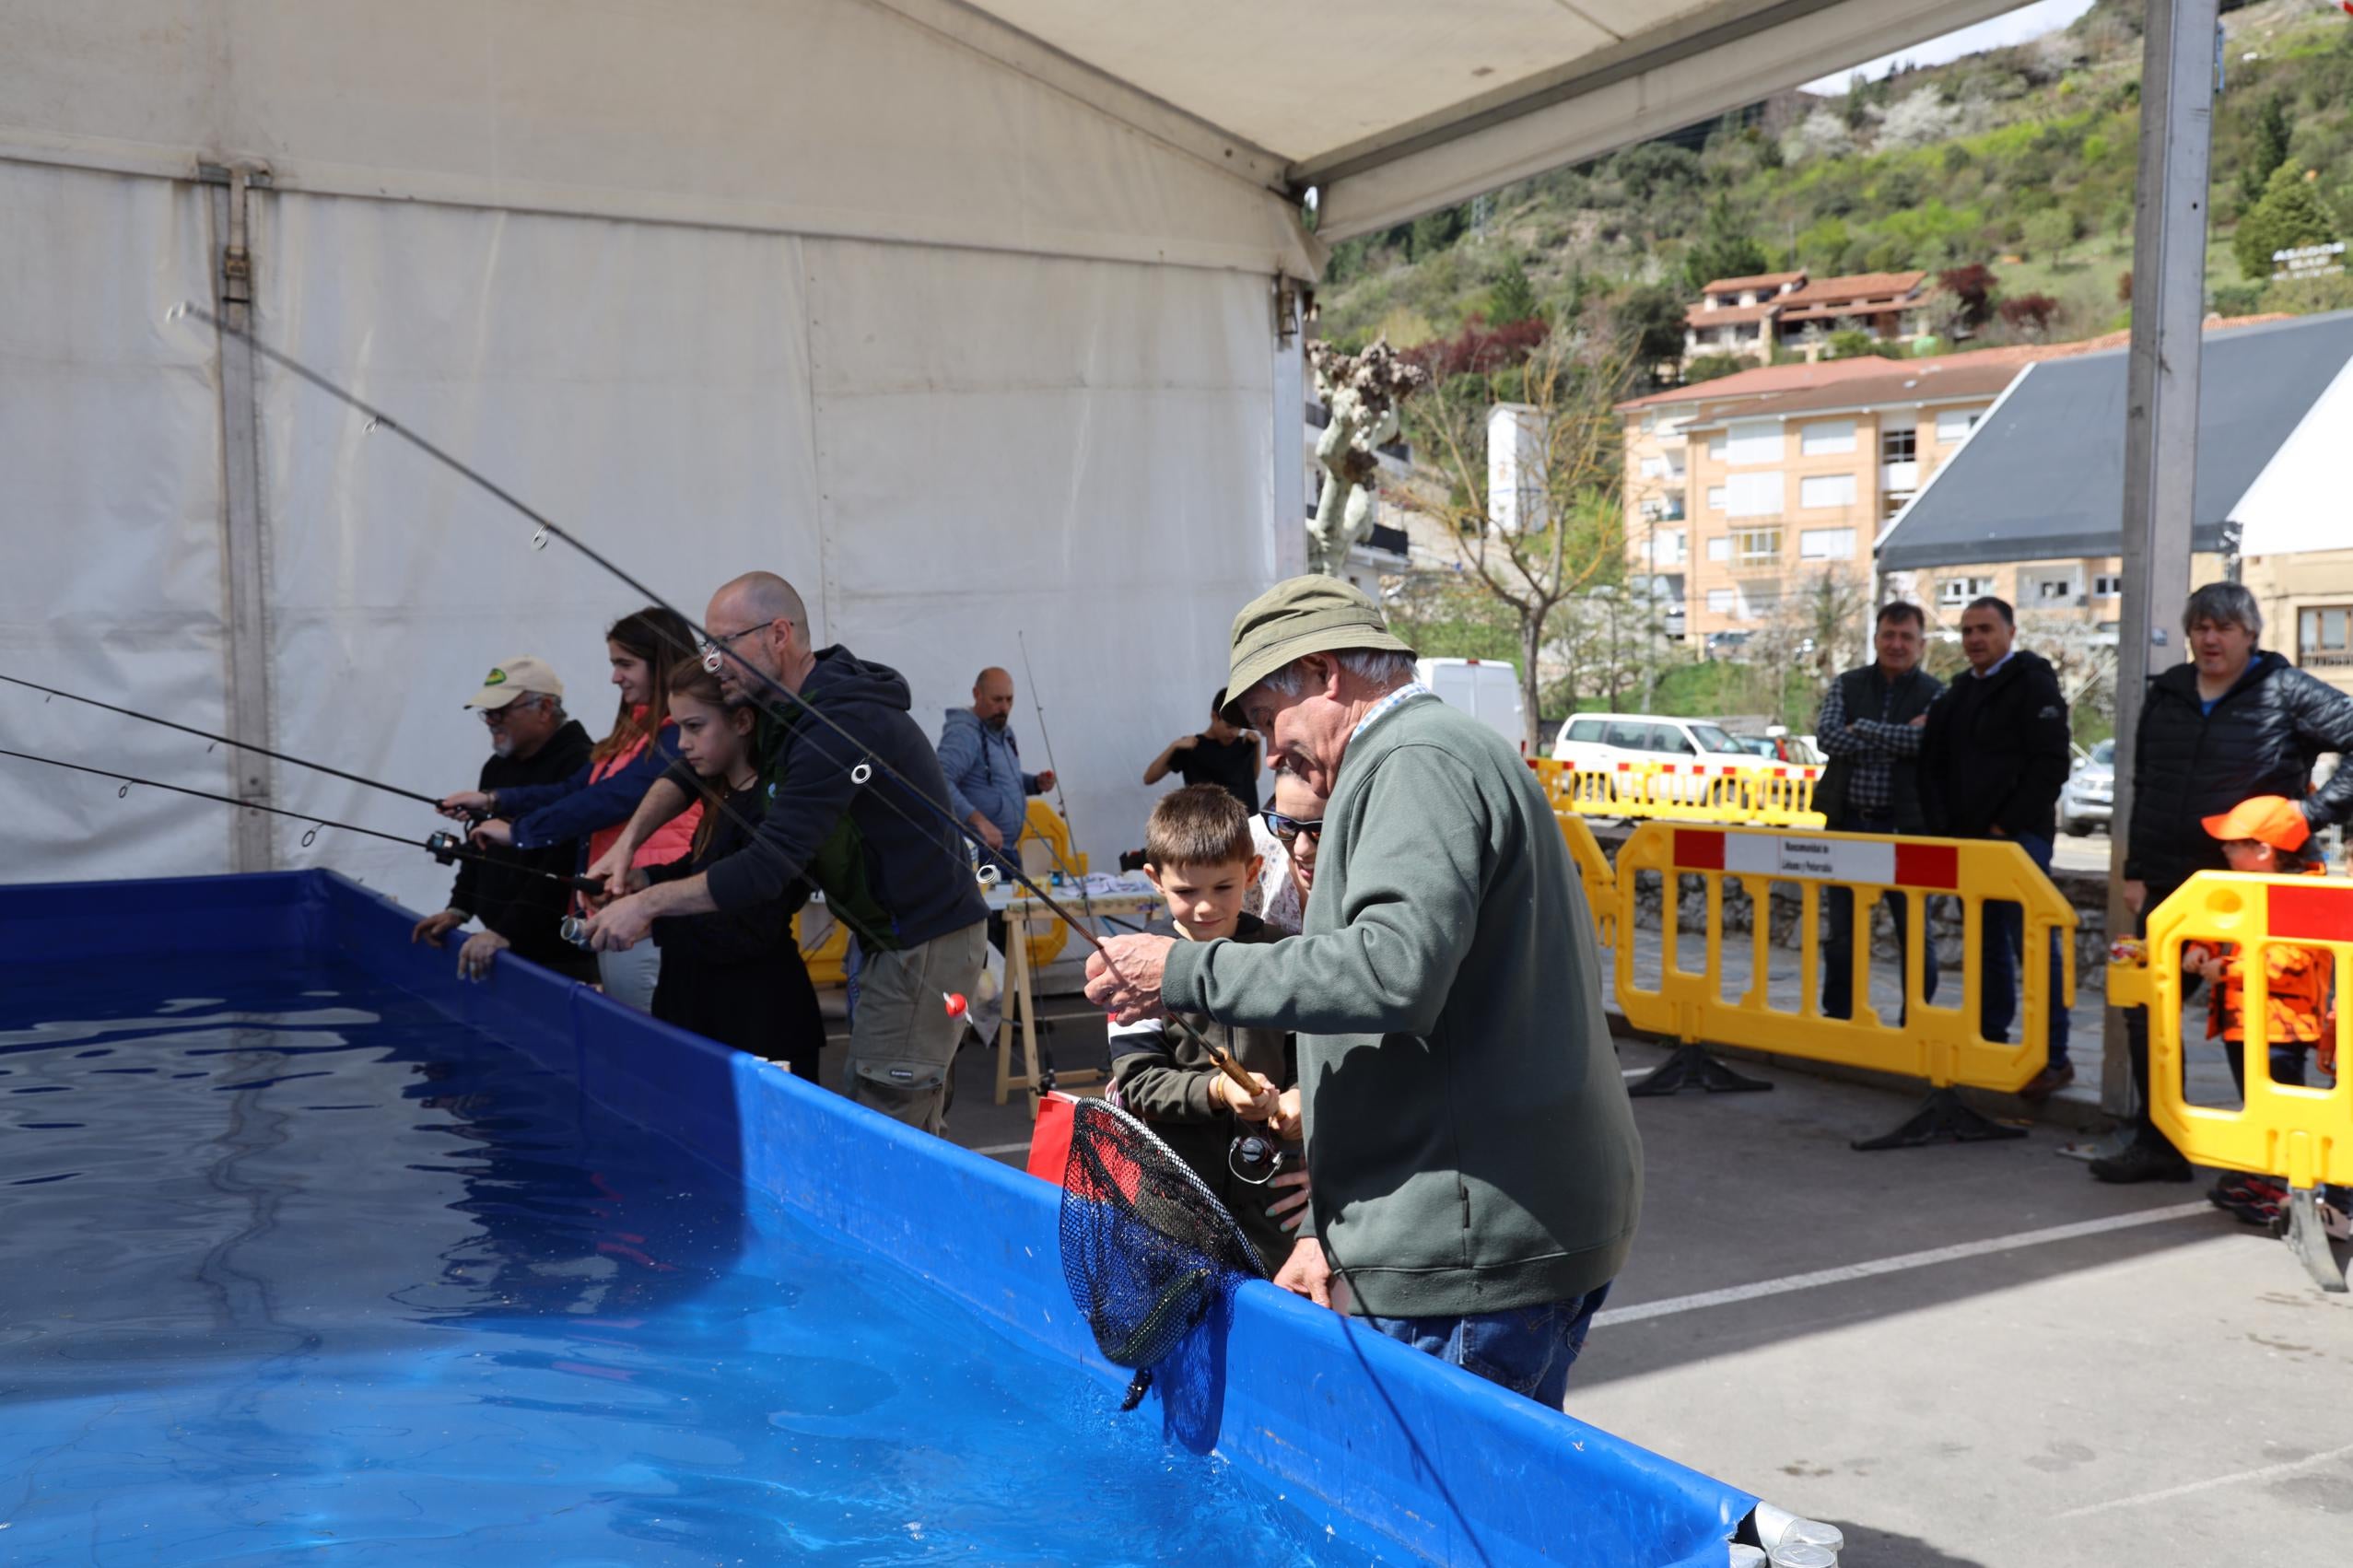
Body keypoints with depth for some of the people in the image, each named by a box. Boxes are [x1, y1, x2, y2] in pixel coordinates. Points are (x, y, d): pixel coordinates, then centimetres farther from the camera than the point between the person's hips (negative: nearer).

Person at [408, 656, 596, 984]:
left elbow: (559, 868, -24)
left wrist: (506, 932, -24)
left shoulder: (580, 765, -17)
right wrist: (459, 908, 13)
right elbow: (479, 845, 26)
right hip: (503, 944, 9)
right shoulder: (497, 766, 15)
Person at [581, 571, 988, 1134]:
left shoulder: (841, 726, -25)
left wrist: (647, 904, -20)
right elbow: (693, 769, 19)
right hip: (891, 937, 10)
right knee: (912, 1135, 15)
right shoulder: (782, 704, 7)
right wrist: (628, 841, 3)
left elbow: (769, 867, -27)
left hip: (926, 944, -10)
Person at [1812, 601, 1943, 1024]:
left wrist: (1861, 729, -12)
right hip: (1847, 822, 3)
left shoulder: (1934, 694, 0)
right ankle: (1837, 1016, 22)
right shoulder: (1848, 685, 6)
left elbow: (1923, 740, -20)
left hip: (1905, 826, -2)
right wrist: (1897, 739, -15)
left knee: (1914, 932, 4)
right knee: (1842, 930, 10)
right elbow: (1826, 737, -10)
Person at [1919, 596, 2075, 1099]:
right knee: (1986, 945, 11)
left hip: (2018, 837, -7)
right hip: (1968, 839, 8)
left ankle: (2054, 1058, -9)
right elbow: (1933, 764, 21)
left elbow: (2051, 763, -12)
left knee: (2033, 945, -11)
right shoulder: (1960, 691, 19)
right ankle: (1989, 1042, 17)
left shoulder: (2033, 684, -4)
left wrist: (2008, 826, -13)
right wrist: (1943, 825, 7)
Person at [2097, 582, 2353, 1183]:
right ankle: (2157, 1144, 18)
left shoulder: (2286, 693, -6)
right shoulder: (2165, 694, 12)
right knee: (2146, 1014, 7)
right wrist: (2136, 872, 11)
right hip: (2168, 886, 6)